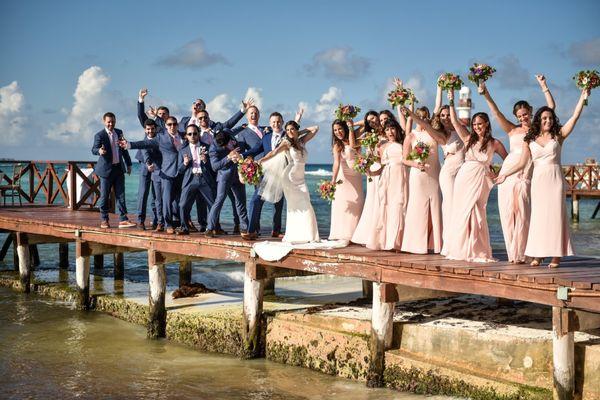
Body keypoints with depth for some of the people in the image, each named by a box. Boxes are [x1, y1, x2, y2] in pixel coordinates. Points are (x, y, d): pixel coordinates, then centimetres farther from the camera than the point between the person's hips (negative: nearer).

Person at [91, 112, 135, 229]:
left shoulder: (119, 133, 10)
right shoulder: (100, 135, -8)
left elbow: (124, 149, 19)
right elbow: (94, 149, -21)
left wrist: (128, 163, 19)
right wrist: (99, 151, -43)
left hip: (119, 168, 5)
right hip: (106, 169, -5)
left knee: (121, 195, 1)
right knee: (104, 196, 2)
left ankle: (123, 220, 1)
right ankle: (104, 220, 13)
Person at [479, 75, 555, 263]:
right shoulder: (513, 131, 16)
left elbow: (551, 107, 4)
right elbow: (497, 114, 8)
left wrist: (544, 87, 0)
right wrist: (486, 96, -2)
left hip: (526, 177, -2)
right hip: (508, 174, 2)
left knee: (522, 216, -6)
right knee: (508, 214, -1)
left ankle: (519, 254, -1)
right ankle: (512, 254, 5)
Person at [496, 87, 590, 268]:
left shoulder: (558, 135, 4)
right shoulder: (529, 141, 7)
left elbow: (574, 117, -3)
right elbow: (522, 164, 9)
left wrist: (582, 98, -10)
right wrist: (504, 174, 6)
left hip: (555, 178, -2)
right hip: (538, 179, 2)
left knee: (555, 213, -3)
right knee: (538, 215, 2)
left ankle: (556, 255, -1)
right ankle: (538, 254, 6)